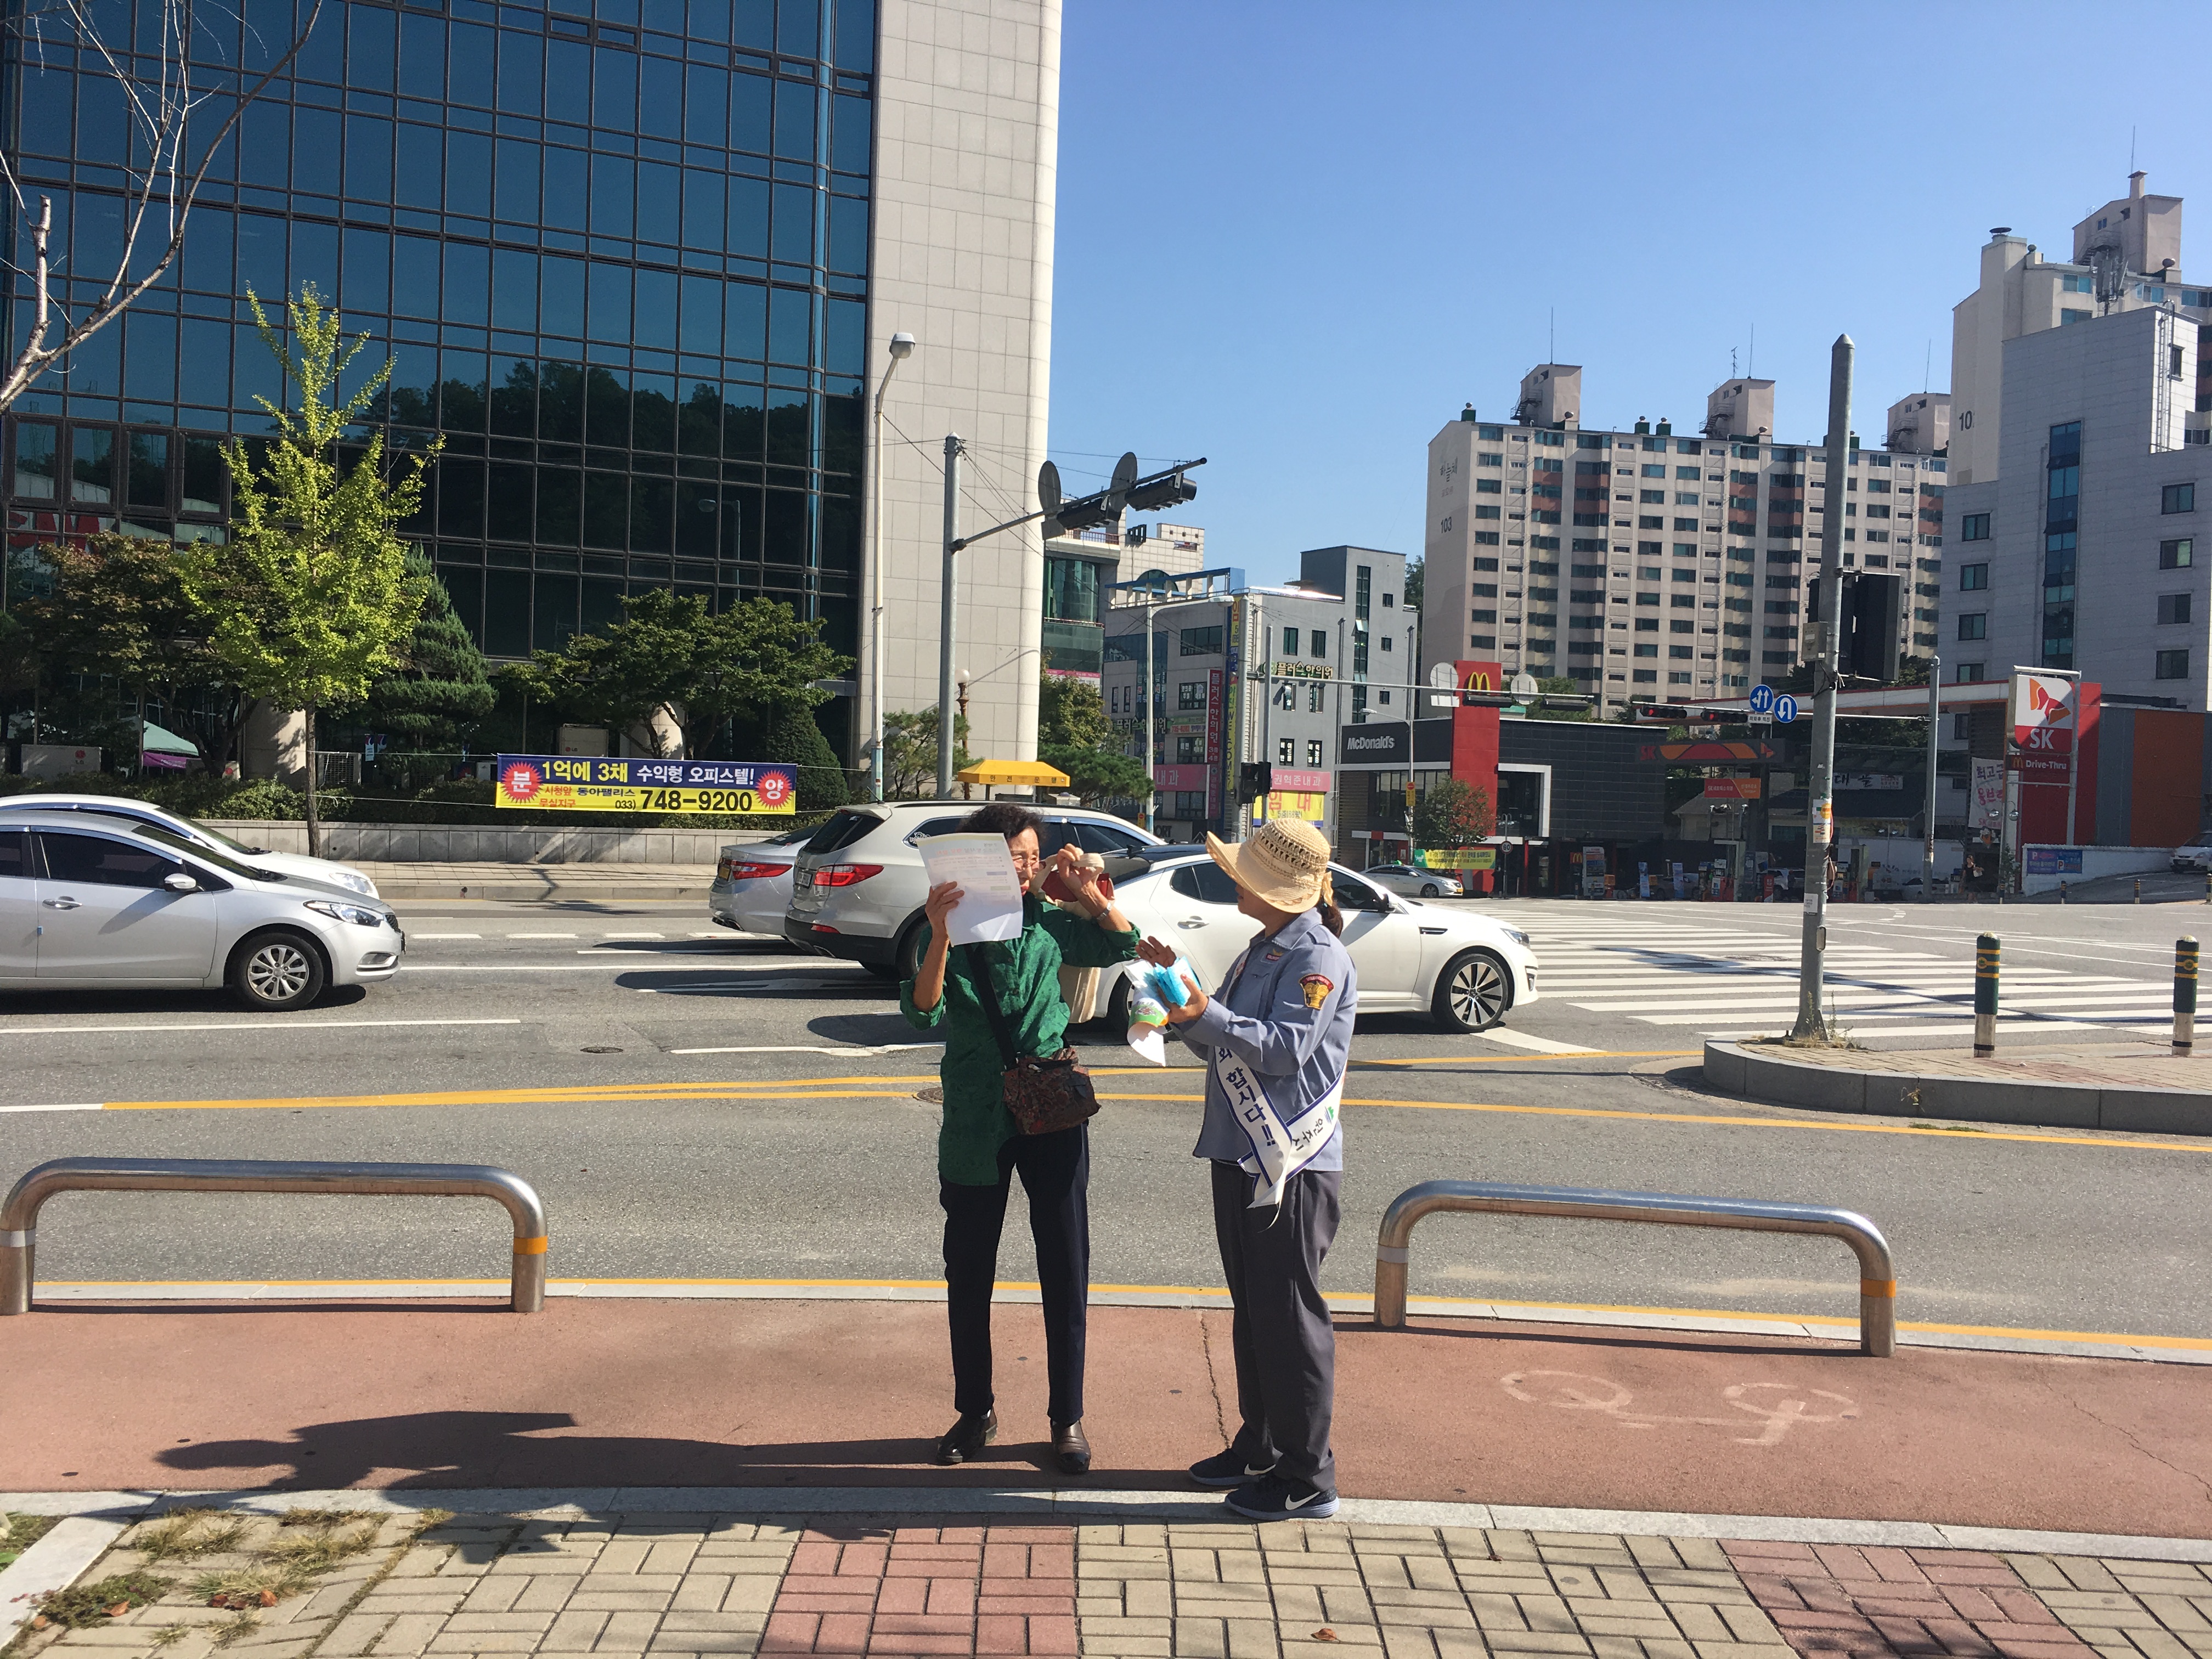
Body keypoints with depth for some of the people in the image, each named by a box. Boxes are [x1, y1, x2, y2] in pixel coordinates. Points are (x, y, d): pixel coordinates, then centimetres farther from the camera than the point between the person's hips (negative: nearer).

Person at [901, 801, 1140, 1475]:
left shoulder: (1052, 926, -2)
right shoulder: (951, 934, -5)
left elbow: (1125, 947, 7)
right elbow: (923, 1012, -19)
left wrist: (1092, 897, -9)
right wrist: (939, 935, -32)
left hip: (1054, 1118, 1)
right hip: (975, 1125, 0)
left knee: (1066, 1273, 5)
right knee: (969, 1275, 11)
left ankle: (1067, 1418, 21)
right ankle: (975, 1412, 29)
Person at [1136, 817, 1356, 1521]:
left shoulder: (1319, 958, -14)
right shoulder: (1262, 952, 16)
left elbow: (1286, 1048, -23)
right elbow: (1223, 1042, 19)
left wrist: (1205, 1014, -31)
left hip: (1292, 1165, -10)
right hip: (1243, 1154, 10)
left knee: (1289, 1320, -2)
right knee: (1253, 1312, 18)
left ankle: (1308, 1478, 10)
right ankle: (1261, 1449, 31)